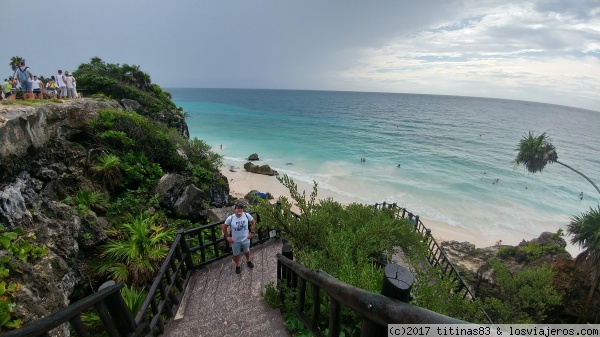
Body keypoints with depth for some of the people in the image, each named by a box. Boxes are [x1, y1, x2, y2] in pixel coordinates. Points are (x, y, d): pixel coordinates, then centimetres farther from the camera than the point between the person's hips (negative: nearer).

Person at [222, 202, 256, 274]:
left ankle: (248, 261, 58)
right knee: (236, 254, 20)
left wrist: (252, 232, -4)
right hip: (235, 241, -1)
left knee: (247, 251, 28)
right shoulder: (230, 218, -25)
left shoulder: (247, 215, -21)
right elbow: (224, 227, -9)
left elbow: (253, 222, -3)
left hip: (245, 239, 2)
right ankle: (238, 265, 50)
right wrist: (227, 237, -6)